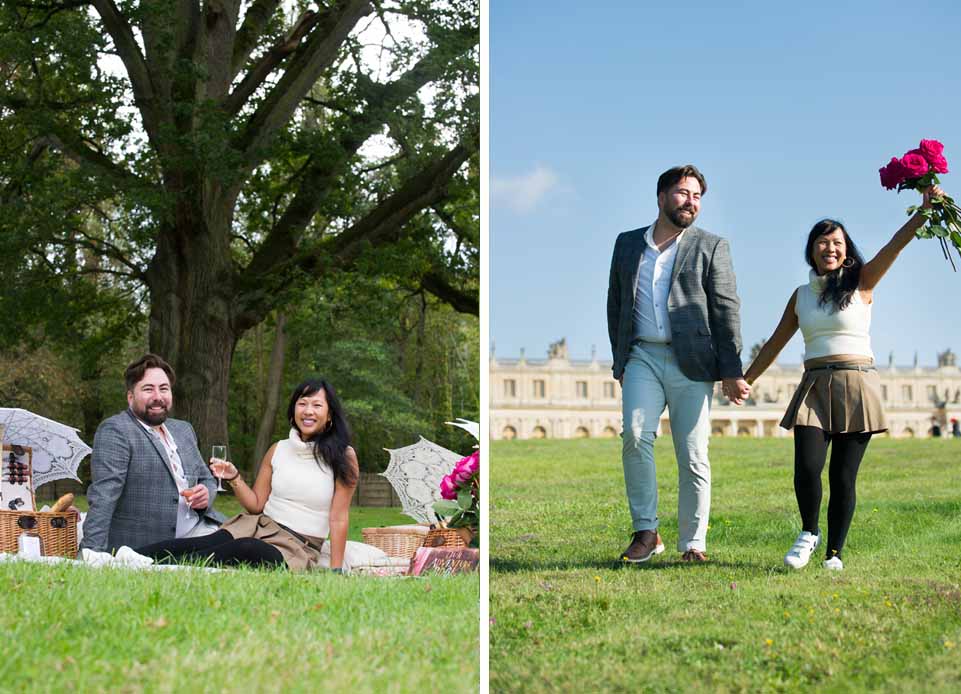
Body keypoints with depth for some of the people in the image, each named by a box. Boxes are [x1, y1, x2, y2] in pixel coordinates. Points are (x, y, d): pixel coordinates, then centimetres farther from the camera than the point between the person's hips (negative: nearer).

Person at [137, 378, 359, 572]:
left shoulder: (343, 457, -1)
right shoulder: (278, 450, 12)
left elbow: (338, 518, -3)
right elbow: (256, 505, 16)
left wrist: (336, 571, -8)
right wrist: (234, 478, -2)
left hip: (300, 549, -4)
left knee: (246, 549, -36)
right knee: (210, 543, -29)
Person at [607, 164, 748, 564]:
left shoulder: (710, 247, 6)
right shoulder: (628, 244, 15)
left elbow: (726, 311, 1)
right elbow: (615, 305, 19)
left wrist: (731, 373, -5)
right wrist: (620, 362, 13)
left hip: (691, 363, -1)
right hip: (642, 356, 2)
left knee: (693, 455, -1)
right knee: (635, 436, -18)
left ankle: (692, 543, 9)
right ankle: (646, 531, -8)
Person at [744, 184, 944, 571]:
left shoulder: (861, 283, 3)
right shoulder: (801, 295, 13)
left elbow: (894, 246, -12)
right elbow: (775, 343, 20)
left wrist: (924, 211, -26)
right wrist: (745, 381, 20)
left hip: (856, 386, -2)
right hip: (814, 388, 2)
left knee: (843, 477, -2)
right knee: (806, 467, -13)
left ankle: (834, 554, 9)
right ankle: (809, 533, 12)